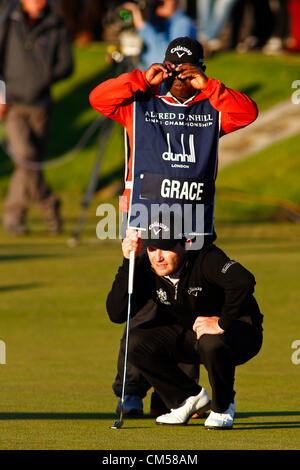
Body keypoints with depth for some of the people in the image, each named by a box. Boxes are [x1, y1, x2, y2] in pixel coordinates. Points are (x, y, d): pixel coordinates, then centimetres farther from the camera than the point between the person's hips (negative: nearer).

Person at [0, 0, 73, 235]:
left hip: (40, 105, 1)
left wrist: (47, 77, -11)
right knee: (26, 154, -19)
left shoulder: (57, 28, 4)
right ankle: (48, 203, -2)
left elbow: (66, 65, 7)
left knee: (31, 162, 1)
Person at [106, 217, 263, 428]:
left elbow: (244, 281, -47)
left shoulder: (205, 258, -29)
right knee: (136, 342, -15)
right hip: (187, 334, 6)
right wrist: (128, 263, -27)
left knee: (212, 343, -39)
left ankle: (223, 407, -8)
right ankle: (189, 397, 5)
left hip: (239, 331, -6)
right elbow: (116, 313, -21)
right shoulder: (146, 267, -13)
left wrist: (223, 324, -39)